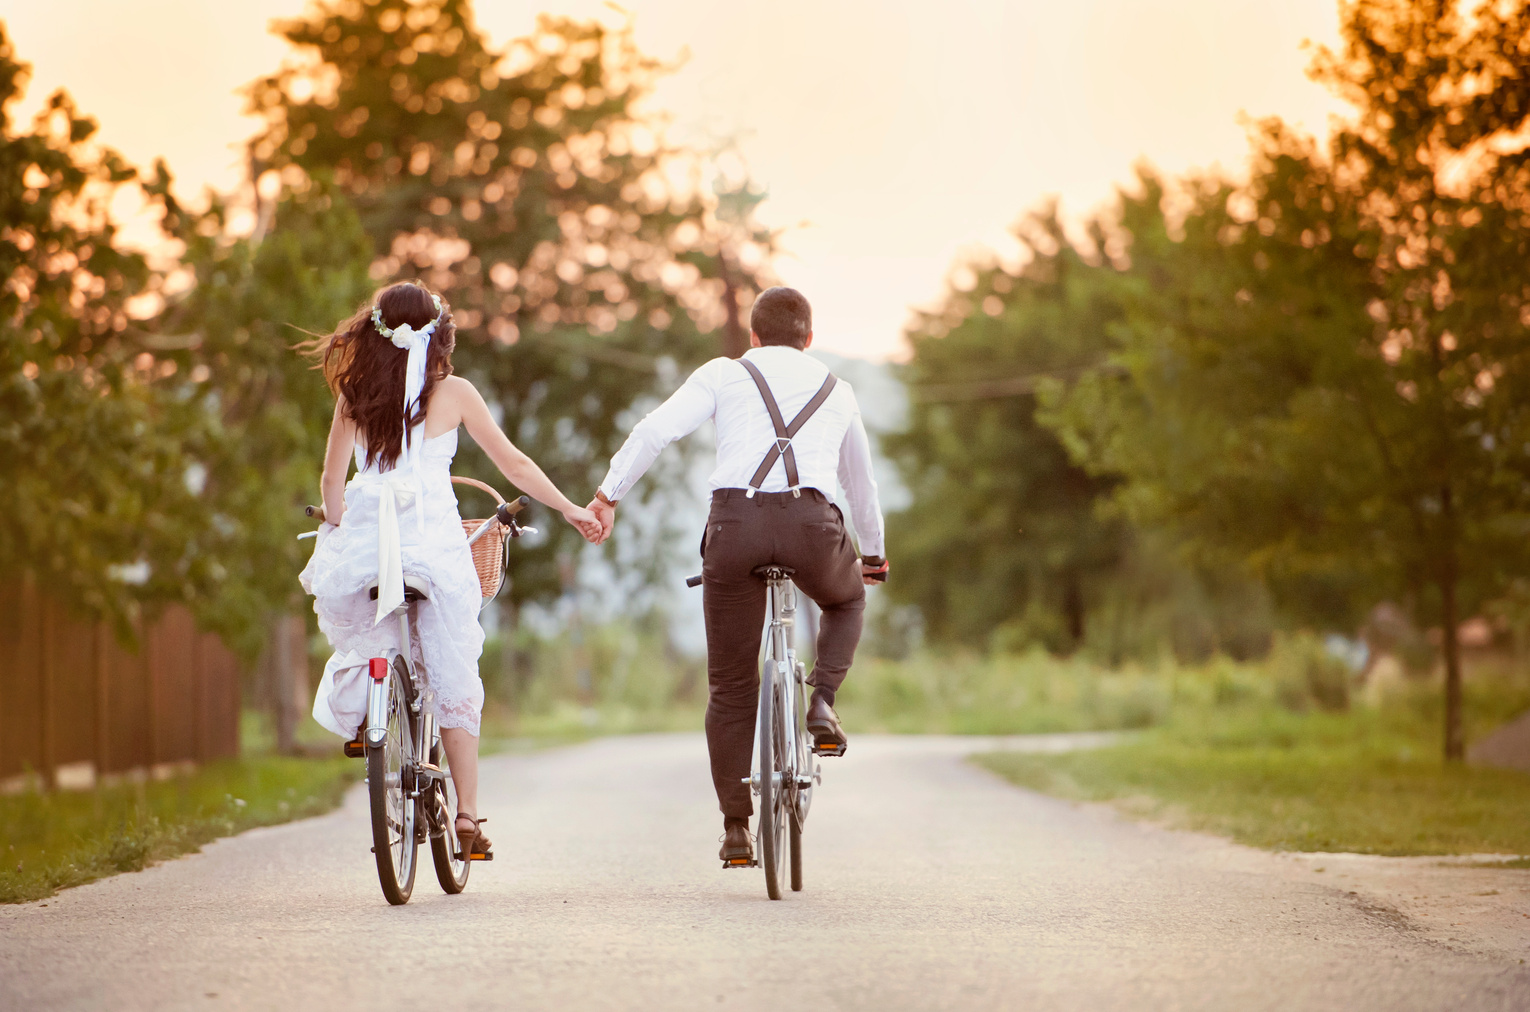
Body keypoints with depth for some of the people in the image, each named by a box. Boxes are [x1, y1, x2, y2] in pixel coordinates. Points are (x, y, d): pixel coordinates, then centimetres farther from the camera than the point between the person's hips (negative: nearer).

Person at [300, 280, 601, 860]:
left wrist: (336, 527, 26)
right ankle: (467, 815, 3)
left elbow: (332, 476, 9)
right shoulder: (453, 392, 3)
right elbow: (512, 463, 8)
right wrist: (570, 509, 19)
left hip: (367, 540, 1)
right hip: (434, 540, -1)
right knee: (453, 678, 3)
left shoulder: (355, 394, 7)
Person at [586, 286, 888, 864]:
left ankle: (735, 828, 10)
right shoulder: (836, 390, 26)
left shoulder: (725, 374, 17)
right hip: (811, 524, 1)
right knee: (847, 599, 36)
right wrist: (873, 553, 53)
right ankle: (822, 702, 11)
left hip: (735, 522, -1)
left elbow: (656, 429, 0)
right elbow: (860, 480, 39)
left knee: (730, 687, 11)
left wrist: (608, 495, 1)